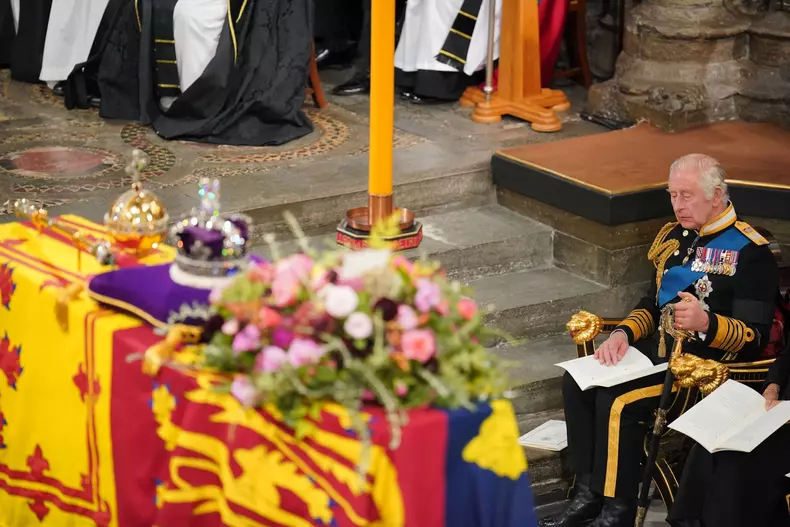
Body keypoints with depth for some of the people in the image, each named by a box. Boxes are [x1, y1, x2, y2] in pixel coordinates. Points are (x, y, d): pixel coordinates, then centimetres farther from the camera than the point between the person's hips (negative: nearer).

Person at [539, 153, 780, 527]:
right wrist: (622, 334, -1)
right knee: (577, 384, -11)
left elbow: (754, 336, -14)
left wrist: (706, 323, -33)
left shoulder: (749, 251, -11)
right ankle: (589, 493, -6)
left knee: (617, 401, -27)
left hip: (707, 362, -8)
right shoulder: (674, 237, 14)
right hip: (658, 347, 8)